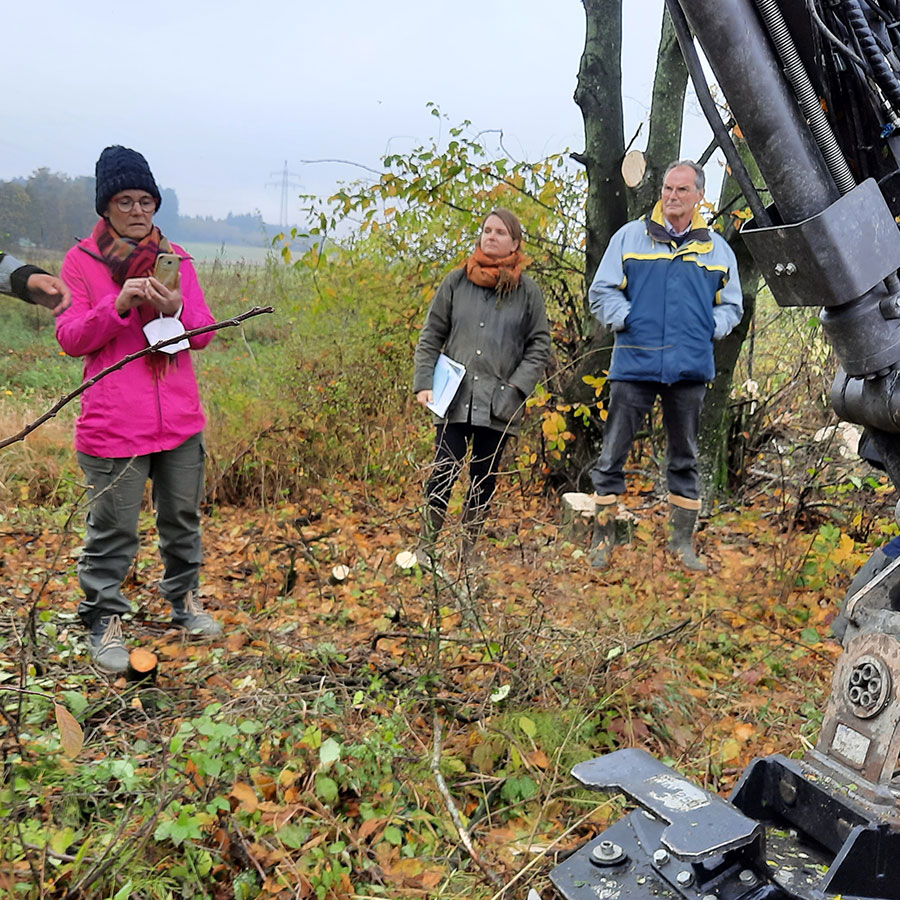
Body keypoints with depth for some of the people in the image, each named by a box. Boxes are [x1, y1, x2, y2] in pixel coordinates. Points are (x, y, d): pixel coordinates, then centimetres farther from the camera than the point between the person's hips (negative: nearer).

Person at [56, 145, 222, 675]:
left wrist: (175, 309, -14)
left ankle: (185, 600, 34)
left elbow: (204, 332, 8)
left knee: (183, 518, 16)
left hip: (181, 418, 4)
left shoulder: (175, 258, 10)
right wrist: (118, 304, -18)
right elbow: (70, 338, -3)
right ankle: (105, 621, 18)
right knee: (114, 530, 2)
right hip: (113, 426, -3)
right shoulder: (81, 260, 2)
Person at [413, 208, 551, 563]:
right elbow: (431, 336, 9)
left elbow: (539, 346, 7)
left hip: (498, 403, 0)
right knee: (443, 474, -4)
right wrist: (425, 383, -1)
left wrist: (515, 387, -6)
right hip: (454, 399, 0)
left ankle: (468, 549, 21)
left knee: (484, 478, 8)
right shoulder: (456, 282, 8)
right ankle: (426, 545, 10)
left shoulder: (528, 291, 6)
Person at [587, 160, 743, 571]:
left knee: (684, 458, 11)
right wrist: (626, 319, -9)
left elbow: (731, 304, 20)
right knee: (612, 454, -1)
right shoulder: (629, 237, 7)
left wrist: (710, 328, 1)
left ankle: (682, 542, 22)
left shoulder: (717, 248, 13)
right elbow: (601, 291, 6)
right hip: (634, 363, -2)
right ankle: (602, 540, 12)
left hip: (690, 368, 2)